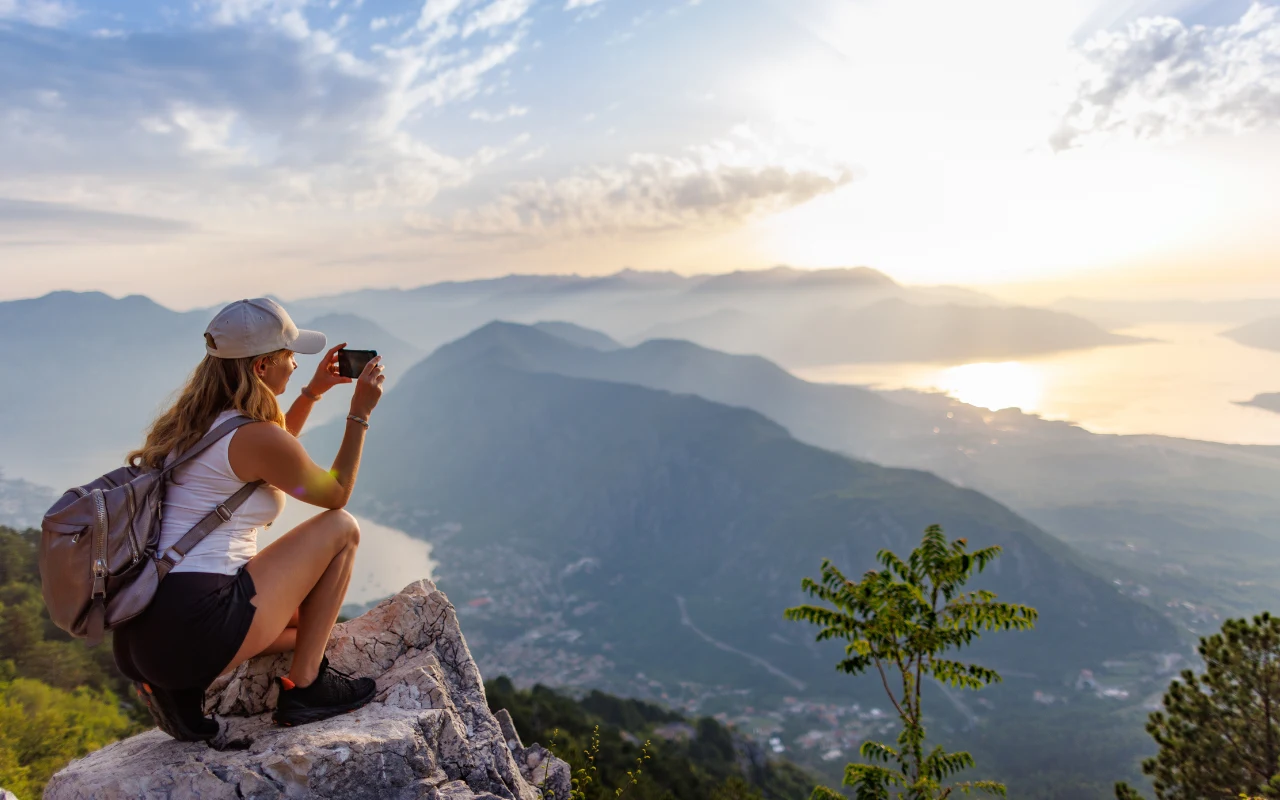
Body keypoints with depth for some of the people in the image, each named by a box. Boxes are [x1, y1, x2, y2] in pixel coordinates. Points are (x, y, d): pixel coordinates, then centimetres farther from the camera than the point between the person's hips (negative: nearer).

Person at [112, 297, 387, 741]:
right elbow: (336, 492, 2)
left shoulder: (193, 420, 12)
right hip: (198, 630, -9)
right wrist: (360, 411, 7)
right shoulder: (255, 435, -14)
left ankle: (180, 688, 11)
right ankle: (305, 685, 6)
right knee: (341, 528, 3)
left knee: (305, 622, 31)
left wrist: (312, 392, 27)